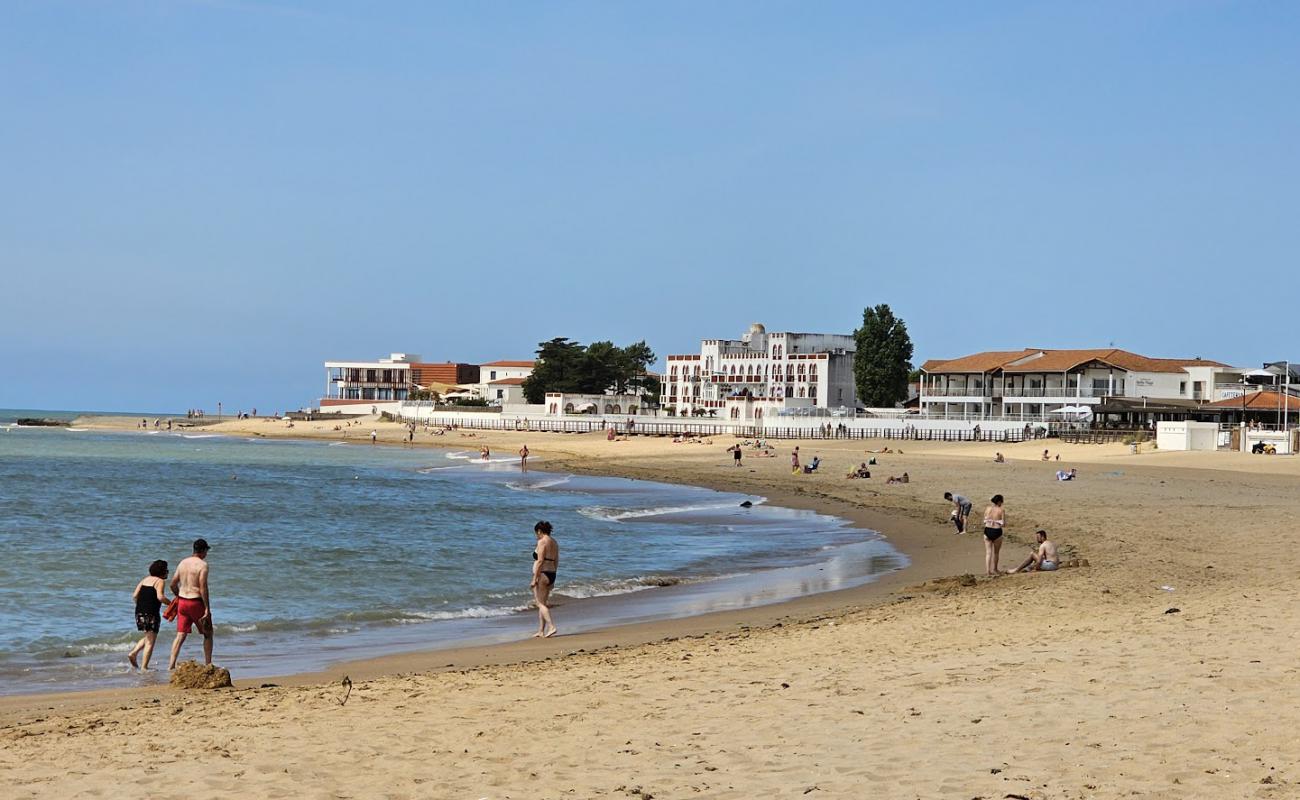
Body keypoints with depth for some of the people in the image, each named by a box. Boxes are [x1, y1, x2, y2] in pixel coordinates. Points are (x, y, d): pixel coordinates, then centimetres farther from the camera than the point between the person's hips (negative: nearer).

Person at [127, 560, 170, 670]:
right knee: (150, 642, -1)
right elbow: (160, 597, -21)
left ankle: (133, 653, 8)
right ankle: (144, 667, -3)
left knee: (148, 637, 25)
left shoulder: (145, 579, 16)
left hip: (139, 612, 7)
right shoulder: (160, 581, -5)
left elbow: (134, 596, 11)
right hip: (151, 613, -7)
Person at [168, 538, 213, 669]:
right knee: (208, 634, 11)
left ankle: (171, 665, -3)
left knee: (181, 635, 7)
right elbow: (203, 587, -17)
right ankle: (208, 664, 13)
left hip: (182, 602, 6)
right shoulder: (202, 564, -11)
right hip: (196, 602, -6)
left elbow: (173, 584, 11)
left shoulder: (182, 563, 9)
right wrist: (207, 608, -16)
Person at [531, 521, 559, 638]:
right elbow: (556, 562, 17)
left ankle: (551, 626, -18)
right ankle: (541, 631, 15)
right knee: (543, 603, 13)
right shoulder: (554, 542, 13)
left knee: (540, 603, -5)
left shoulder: (542, 542, -13)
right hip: (551, 574, 9)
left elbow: (540, 561, -19)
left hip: (542, 574, -9)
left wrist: (534, 579, -18)